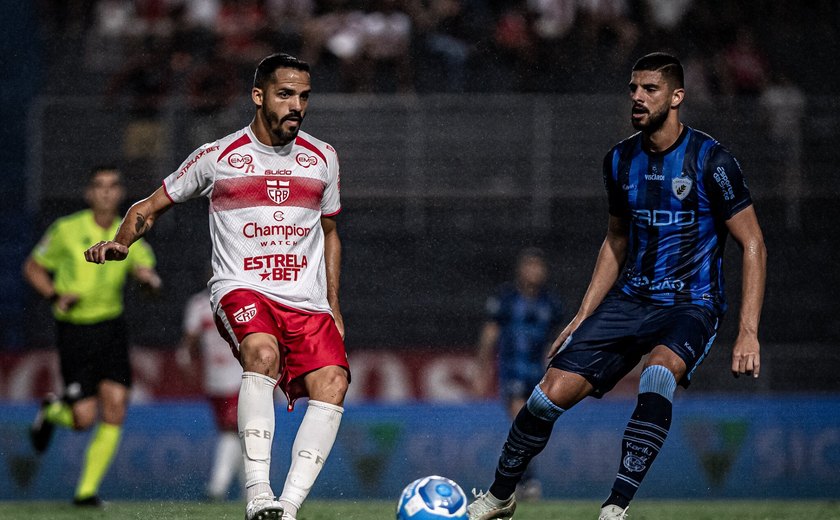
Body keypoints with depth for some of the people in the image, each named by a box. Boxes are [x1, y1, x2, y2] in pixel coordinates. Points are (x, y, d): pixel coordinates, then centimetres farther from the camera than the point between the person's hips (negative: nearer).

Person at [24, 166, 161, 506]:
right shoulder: (67, 230, -5)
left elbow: (146, 270, -8)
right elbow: (33, 267, 5)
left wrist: (148, 277, -32)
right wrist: (55, 295, -12)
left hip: (111, 326, 3)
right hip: (74, 329, -3)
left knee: (115, 411, -8)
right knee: (84, 418, -9)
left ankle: (87, 490, 5)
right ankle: (52, 412, 29)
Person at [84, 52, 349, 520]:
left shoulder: (322, 158, 14)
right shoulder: (218, 157, 4)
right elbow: (151, 207, 15)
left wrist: (333, 305, 21)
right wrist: (121, 242, -6)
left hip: (308, 302, 4)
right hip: (241, 289, -4)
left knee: (333, 382, -24)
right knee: (262, 352, -36)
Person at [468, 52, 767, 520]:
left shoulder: (710, 160, -12)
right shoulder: (620, 160, 6)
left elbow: (753, 245, -9)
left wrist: (749, 333, -16)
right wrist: (583, 317, 15)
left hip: (691, 306, -5)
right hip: (629, 300, 5)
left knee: (659, 372, -37)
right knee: (553, 391, -7)